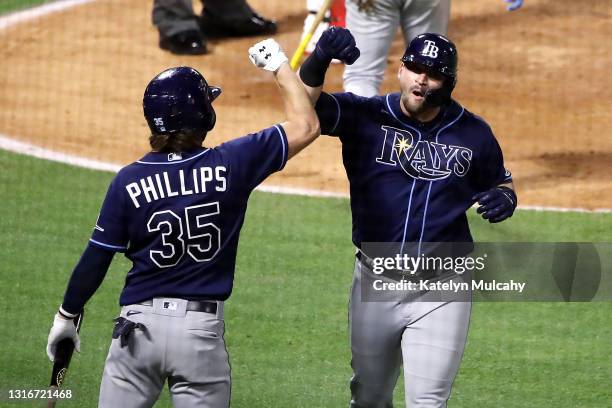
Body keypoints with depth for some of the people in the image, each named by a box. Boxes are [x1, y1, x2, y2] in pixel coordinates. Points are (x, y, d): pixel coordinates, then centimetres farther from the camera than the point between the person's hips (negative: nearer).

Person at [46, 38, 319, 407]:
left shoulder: (129, 181, -3)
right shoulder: (230, 165, -6)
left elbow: (96, 260, 1)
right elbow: (305, 126, 1)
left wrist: (66, 317, 14)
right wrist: (279, 65, 14)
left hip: (139, 325, 1)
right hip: (202, 331, -1)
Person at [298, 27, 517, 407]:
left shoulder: (473, 133, -2)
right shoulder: (365, 116, -7)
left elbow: (501, 183, 14)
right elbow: (304, 102, -23)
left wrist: (504, 199, -11)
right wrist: (321, 57, -43)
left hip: (442, 291, -1)